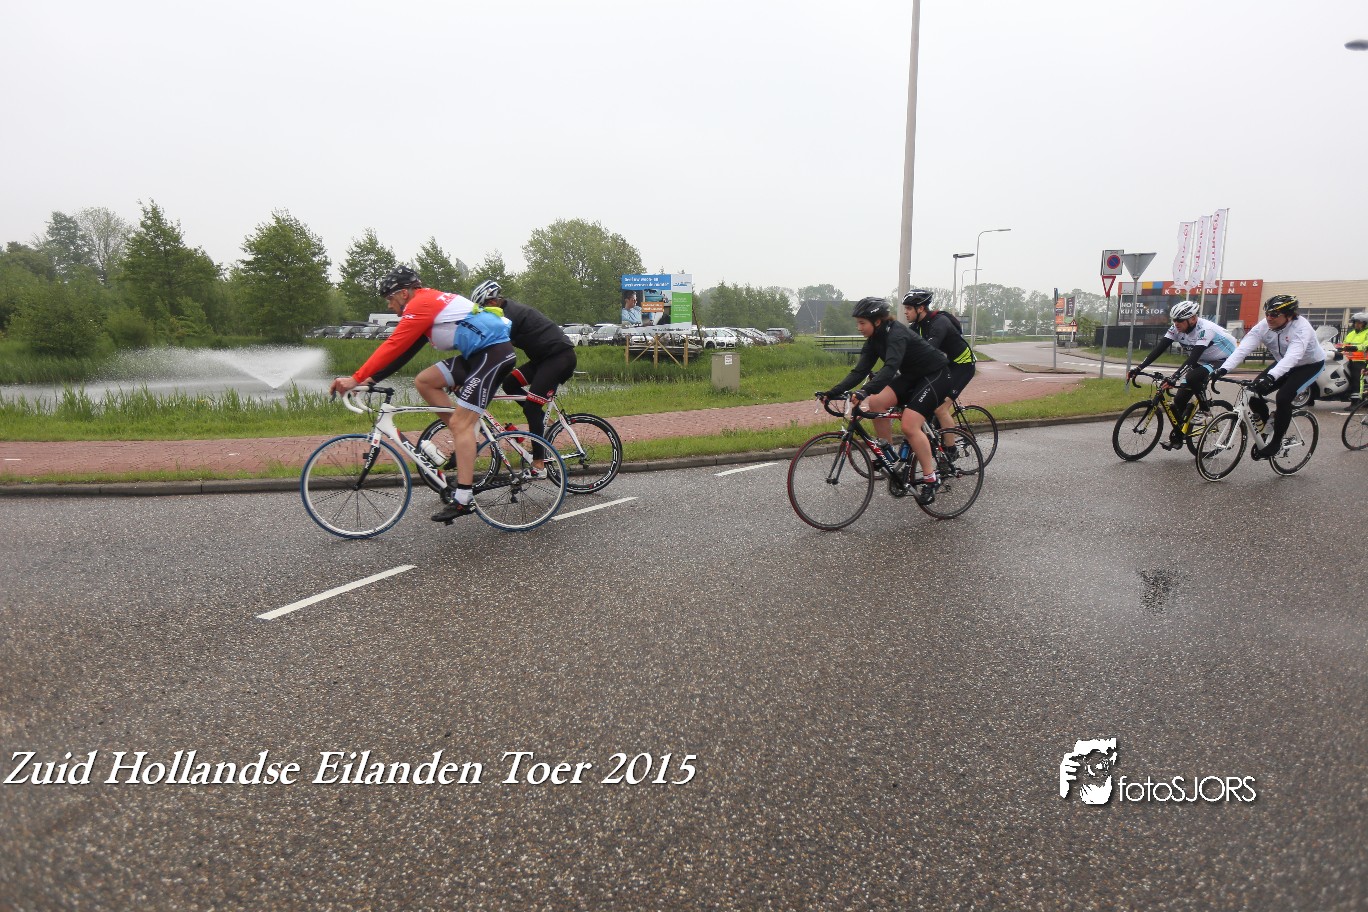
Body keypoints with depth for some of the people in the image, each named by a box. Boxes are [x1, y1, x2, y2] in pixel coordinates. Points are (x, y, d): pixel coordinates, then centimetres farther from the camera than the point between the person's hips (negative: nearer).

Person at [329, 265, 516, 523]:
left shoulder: (421, 304, -10)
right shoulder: (430, 302, 20)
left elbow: (393, 347, -16)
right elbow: (404, 351, 20)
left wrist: (356, 379, -13)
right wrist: (371, 379, 14)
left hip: (493, 351, -10)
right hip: (478, 353, 10)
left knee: (460, 423, -12)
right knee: (423, 381, 8)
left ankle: (463, 501, -13)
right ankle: (465, 443, 9)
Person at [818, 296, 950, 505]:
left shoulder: (896, 334, -27)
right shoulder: (875, 339, -1)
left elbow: (890, 367, -44)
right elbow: (860, 371, -6)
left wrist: (865, 392, -57)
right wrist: (833, 392, -17)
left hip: (934, 376, -8)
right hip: (911, 376, 8)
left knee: (909, 425, -21)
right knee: (876, 402, -13)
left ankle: (930, 479, -10)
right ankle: (886, 450, 4)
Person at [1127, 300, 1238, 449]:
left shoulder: (1205, 329, -31)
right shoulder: (1177, 328, -12)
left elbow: (1193, 357, -41)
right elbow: (1159, 348, -16)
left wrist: (1174, 377, -53)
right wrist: (1138, 368, -26)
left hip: (1222, 361, -7)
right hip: (1201, 361, 7)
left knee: (1192, 378, -36)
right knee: (1179, 399, -4)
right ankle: (1176, 437, 11)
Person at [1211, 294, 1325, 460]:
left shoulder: (1301, 327, -32)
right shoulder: (1264, 326, -18)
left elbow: (1293, 356, -47)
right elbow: (1243, 348, -29)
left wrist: (1270, 377, -62)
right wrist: (1223, 369, -44)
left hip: (1310, 364, -6)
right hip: (1284, 364, 6)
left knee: (1283, 397, -26)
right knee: (1253, 392, -13)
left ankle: (1276, 442, -9)